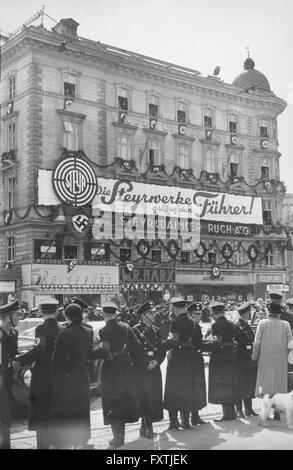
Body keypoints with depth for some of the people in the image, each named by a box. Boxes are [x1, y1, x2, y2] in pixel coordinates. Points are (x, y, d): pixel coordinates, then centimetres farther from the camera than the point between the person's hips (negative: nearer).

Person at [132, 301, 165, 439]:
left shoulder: (156, 331, 13)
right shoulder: (135, 330, -6)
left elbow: (162, 350, 13)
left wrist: (157, 361, -6)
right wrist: (145, 365, -13)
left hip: (155, 370, 6)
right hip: (141, 371, -6)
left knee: (155, 399, 6)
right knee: (144, 400, -4)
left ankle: (147, 426, 20)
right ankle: (146, 428, 7)